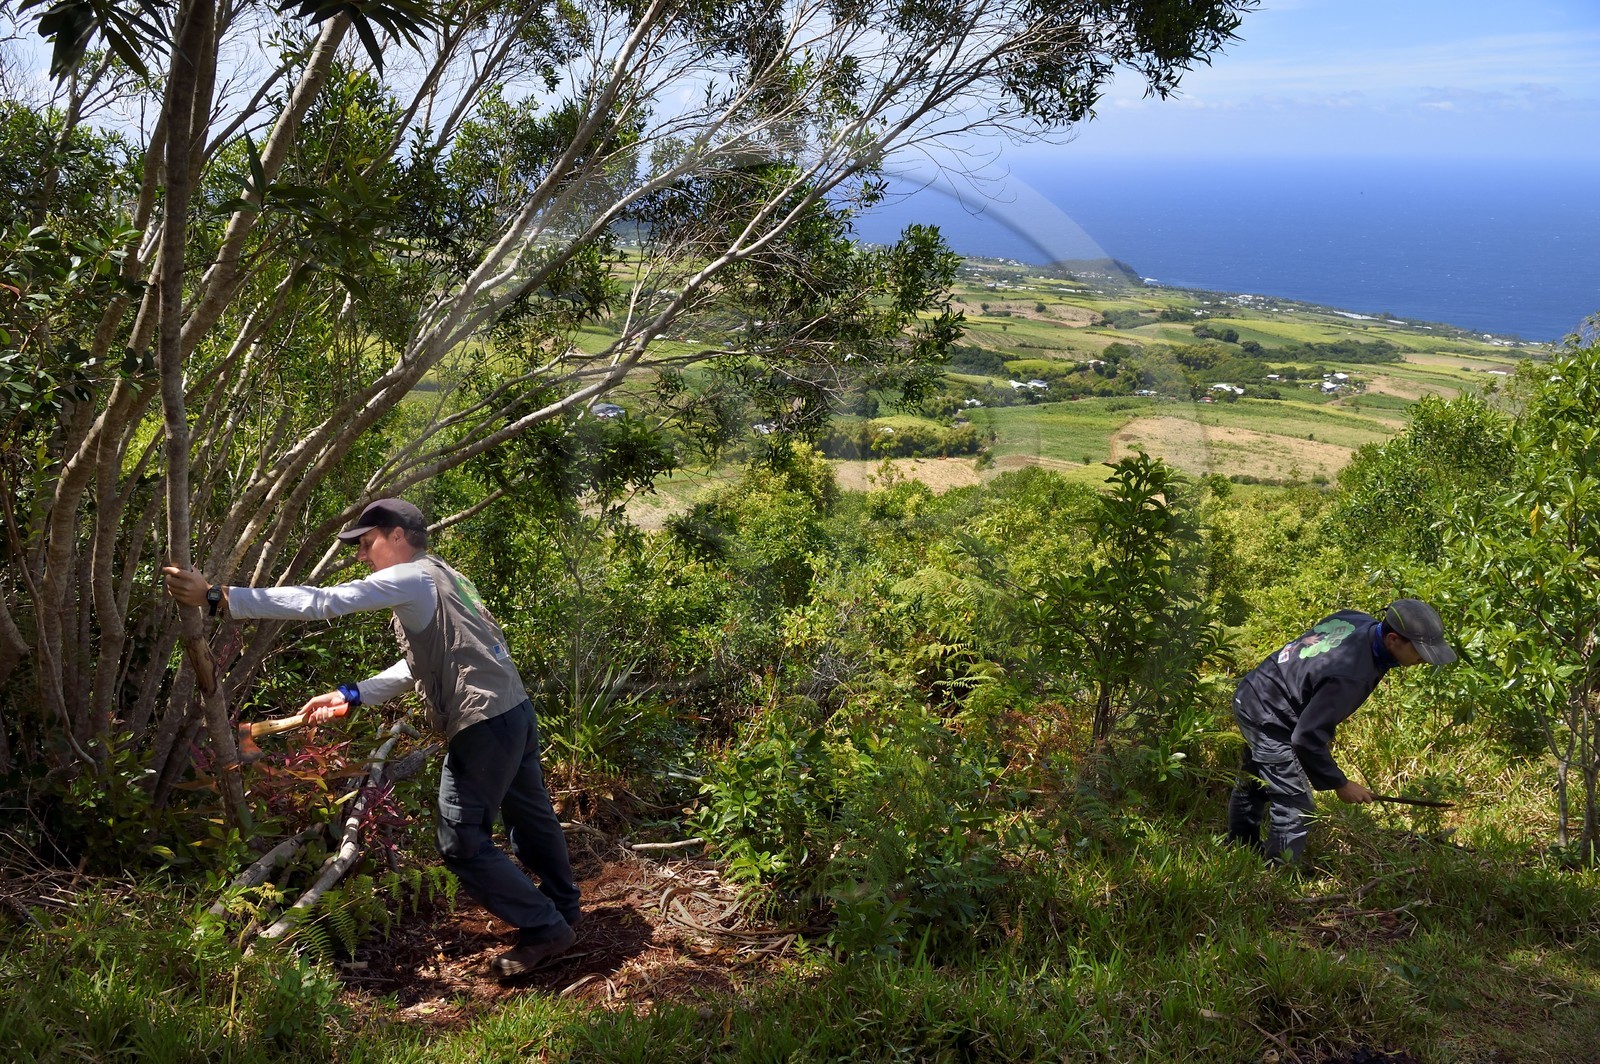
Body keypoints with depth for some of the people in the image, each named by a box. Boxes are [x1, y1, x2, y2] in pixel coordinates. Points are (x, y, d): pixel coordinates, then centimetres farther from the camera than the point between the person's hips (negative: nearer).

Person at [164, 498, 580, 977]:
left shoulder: (410, 578, -10)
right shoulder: (439, 577, 20)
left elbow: (320, 602, -19)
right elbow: (419, 665, 21)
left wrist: (217, 597, -20)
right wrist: (351, 696, 13)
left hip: (483, 724, -10)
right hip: (516, 711, 10)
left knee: (462, 842, 1)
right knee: (529, 816, 24)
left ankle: (545, 928, 8)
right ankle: (563, 907, 42)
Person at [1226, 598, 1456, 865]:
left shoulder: (1359, 621, -10)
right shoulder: (1351, 677, -36)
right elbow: (1308, 738, -31)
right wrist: (1340, 784, -17)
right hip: (1267, 718, -10)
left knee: (1254, 782, 29)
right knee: (1296, 808, -5)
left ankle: (1240, 847, 50)